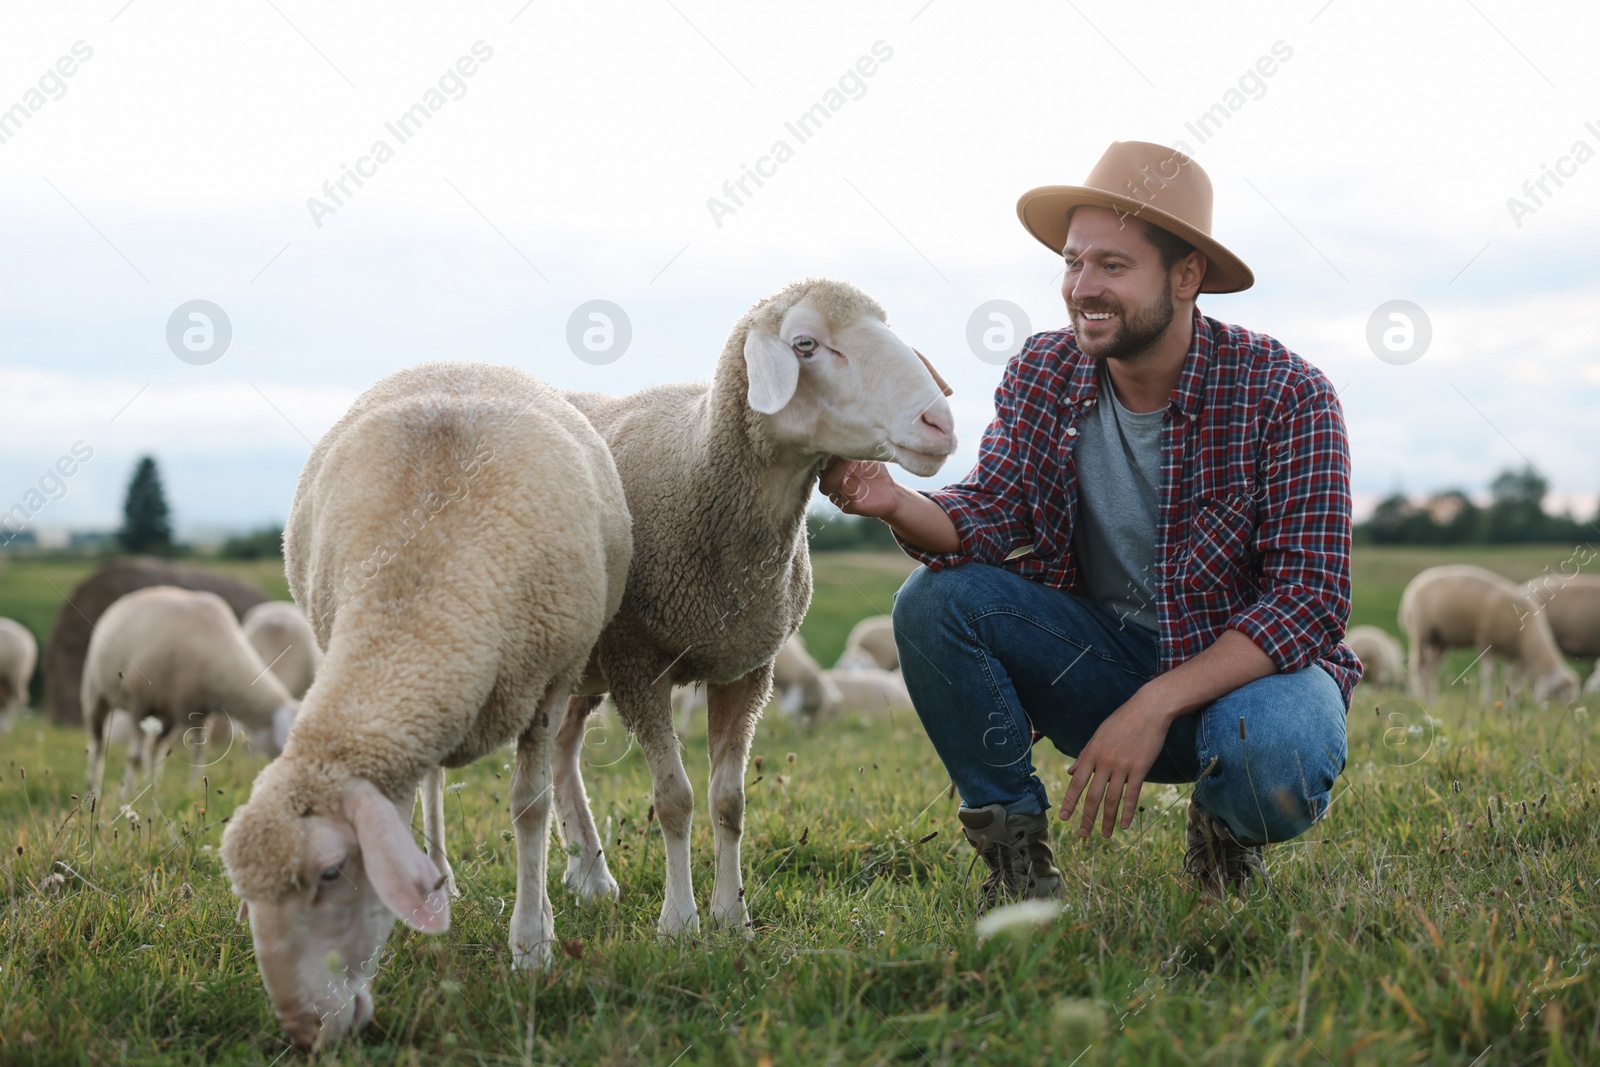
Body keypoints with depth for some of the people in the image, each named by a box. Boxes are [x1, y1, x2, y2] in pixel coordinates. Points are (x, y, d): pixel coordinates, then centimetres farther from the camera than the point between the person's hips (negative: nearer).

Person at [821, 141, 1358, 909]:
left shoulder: (1285, 396, -18)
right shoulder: (1043, 373, -5)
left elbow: (1310, 599, -22)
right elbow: (988, 515, -12)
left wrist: (1155, 705, -32)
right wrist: (896, 506, -37)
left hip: (1249, 662, -3)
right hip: (1099, 656, 4)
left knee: (1277, 761, -38)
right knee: (933, 600, -20)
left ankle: (1226, 827, 2)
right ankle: (1015, 848, -4)